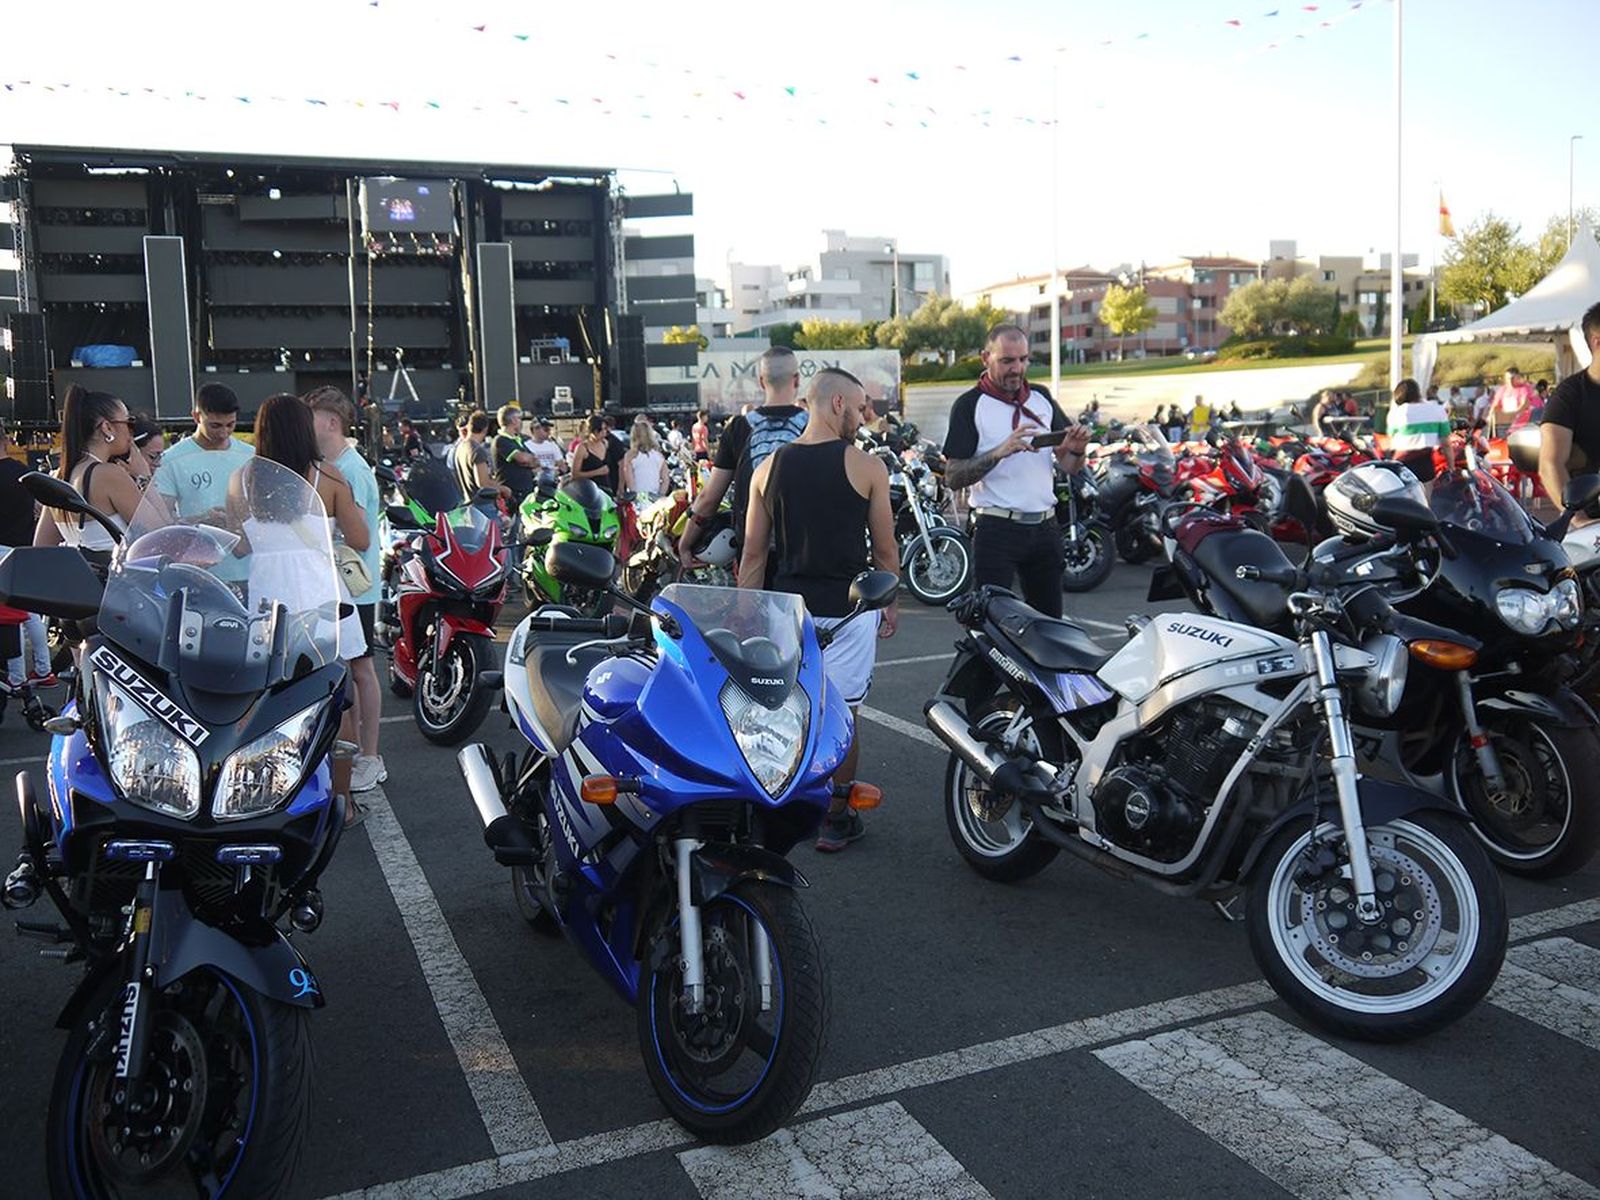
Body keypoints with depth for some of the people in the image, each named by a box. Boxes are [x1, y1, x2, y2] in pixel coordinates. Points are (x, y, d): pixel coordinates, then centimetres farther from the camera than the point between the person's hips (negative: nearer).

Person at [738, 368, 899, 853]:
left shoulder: (768, 468, 4)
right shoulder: (866, 467, -7)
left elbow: (753, 553, 5)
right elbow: (884, 549, -1)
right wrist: (891, 604, 13)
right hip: (847, 608, -3)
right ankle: (837, 819, 15)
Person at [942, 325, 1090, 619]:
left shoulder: (1041, 398, 13)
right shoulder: (970, 405, -3)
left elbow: (1068, 467, 16)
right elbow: (952, 478, -10)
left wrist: (1076, 450, -7)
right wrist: (1000, 452, -22)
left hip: (1044, 527, 5)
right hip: (997, 528, -5)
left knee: (1050, 620, 10)